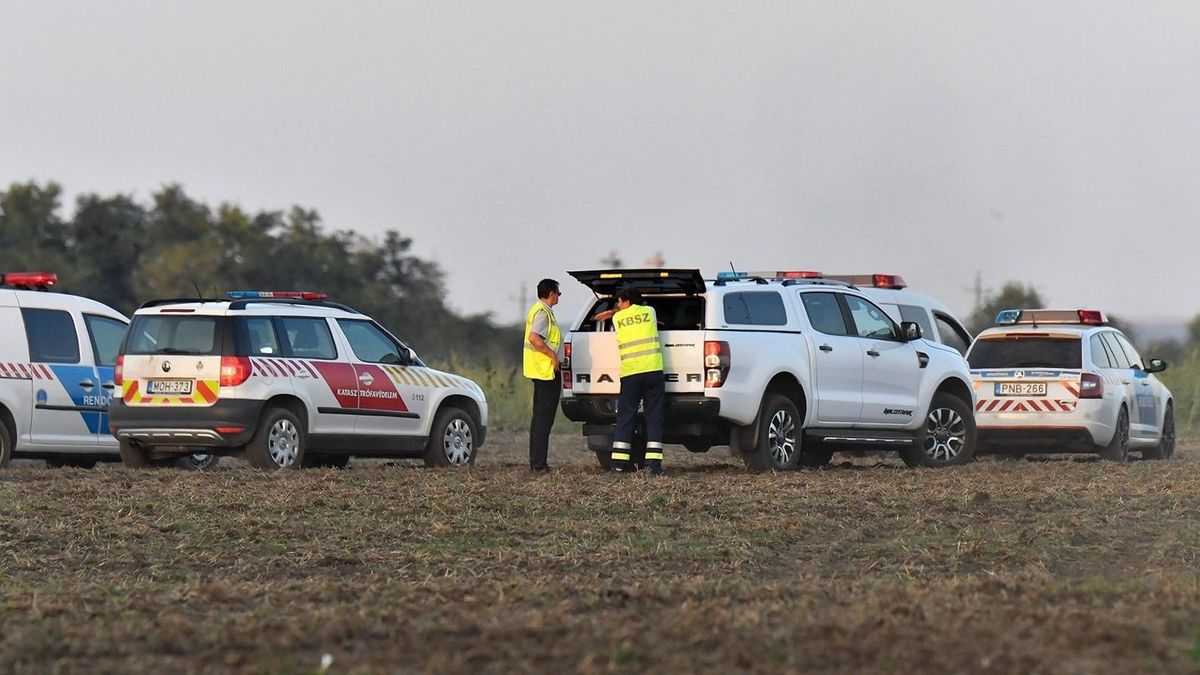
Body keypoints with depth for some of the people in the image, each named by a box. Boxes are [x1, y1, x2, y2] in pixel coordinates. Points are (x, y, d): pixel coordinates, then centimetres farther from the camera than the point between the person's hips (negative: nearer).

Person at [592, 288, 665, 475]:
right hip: (653, 370, 0)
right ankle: (654, 462, -6)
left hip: (630, 373, 0)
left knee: (625, 417, 7)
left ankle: (619, 460, 4)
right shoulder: (649, 312, 11)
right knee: (654, 417, 2)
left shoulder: (618, 318, 6)